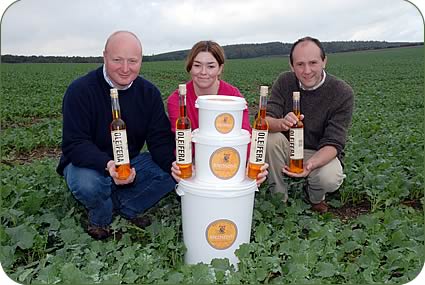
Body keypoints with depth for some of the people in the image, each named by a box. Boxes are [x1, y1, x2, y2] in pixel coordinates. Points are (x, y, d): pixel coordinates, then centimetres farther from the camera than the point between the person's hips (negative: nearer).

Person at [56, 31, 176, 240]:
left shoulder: (149, 92, -5)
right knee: (87, 184, -37)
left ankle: (123, 207, -2)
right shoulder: (80, 91, -18)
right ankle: (100, 219, -1)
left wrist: (174, 163, -29)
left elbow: (160, 139, -7)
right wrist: (107, 165, -43)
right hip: (88, 163, -3)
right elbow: (74, 144, -23)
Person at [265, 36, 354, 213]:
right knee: (271, 136, -28)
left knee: (330, 179, -33)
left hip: (321, 154, -2)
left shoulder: (342, 93, -17)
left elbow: (333, 143, -20)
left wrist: (310, 164, -42)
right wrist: (280, 123, -43)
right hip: (288, 150, 2)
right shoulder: (285, 82, -9)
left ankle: (316, 198, 7)